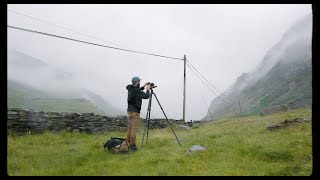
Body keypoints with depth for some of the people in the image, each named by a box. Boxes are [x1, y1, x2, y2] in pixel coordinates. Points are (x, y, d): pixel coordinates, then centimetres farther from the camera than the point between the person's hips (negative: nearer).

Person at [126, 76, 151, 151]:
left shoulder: (131, 89, 10)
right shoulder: (136, 91, -17)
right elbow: (146, 96, -22)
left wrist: (143, 87, 24)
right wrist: (148, 89, -6)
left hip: (130, 111, 9)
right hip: (135, 112, -9)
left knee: (130, 128, 12)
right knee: (134, 129, -6)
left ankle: (128, 144, 16)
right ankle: (132, 145, -5)